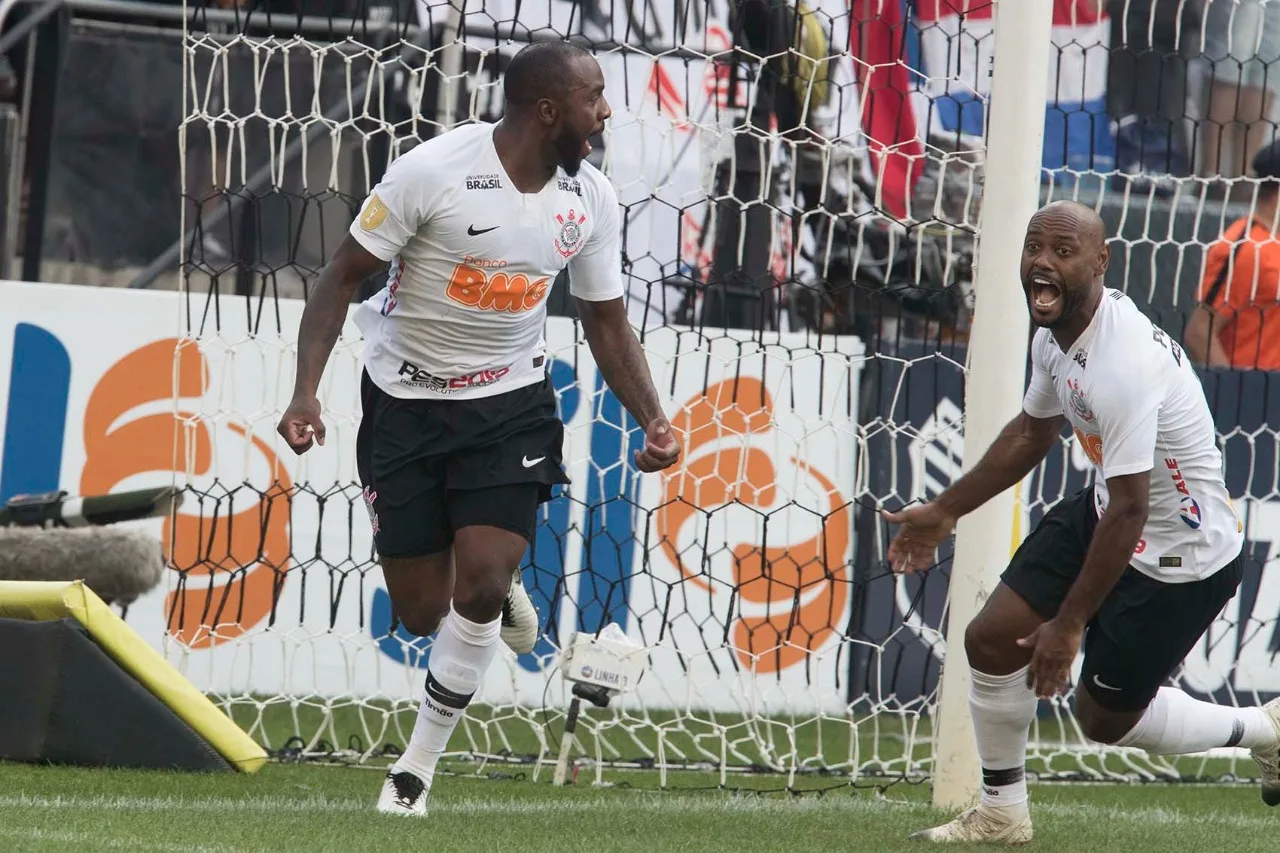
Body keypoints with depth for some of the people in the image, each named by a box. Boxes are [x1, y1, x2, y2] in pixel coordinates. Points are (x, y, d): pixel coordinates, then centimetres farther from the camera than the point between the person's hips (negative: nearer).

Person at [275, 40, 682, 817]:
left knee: (480, 587, -14)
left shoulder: (591, 199, -5)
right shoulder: (433, 172, -20)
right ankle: (501, 581, 37)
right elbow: (345, 274, -12)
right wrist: (307, 390, -22)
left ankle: (420, 766, 3)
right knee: (424, 613, 1)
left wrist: (653, 418, -7)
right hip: (408, 403, -2)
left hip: (511, 404, 2)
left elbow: (606, 322, 7)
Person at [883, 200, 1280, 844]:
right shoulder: (1055, 335, -3)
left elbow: (1129, 512, -31)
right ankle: (1002, 814, 20)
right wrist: (945, 511, 23)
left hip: (1181, 559, -9)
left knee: (1106, 717, 5)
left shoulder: (1122, 365, -33)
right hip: (1102, 514, 9)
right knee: (991, 641, 2)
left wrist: (1069, 624, -25)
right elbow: (1032, 432, 18)